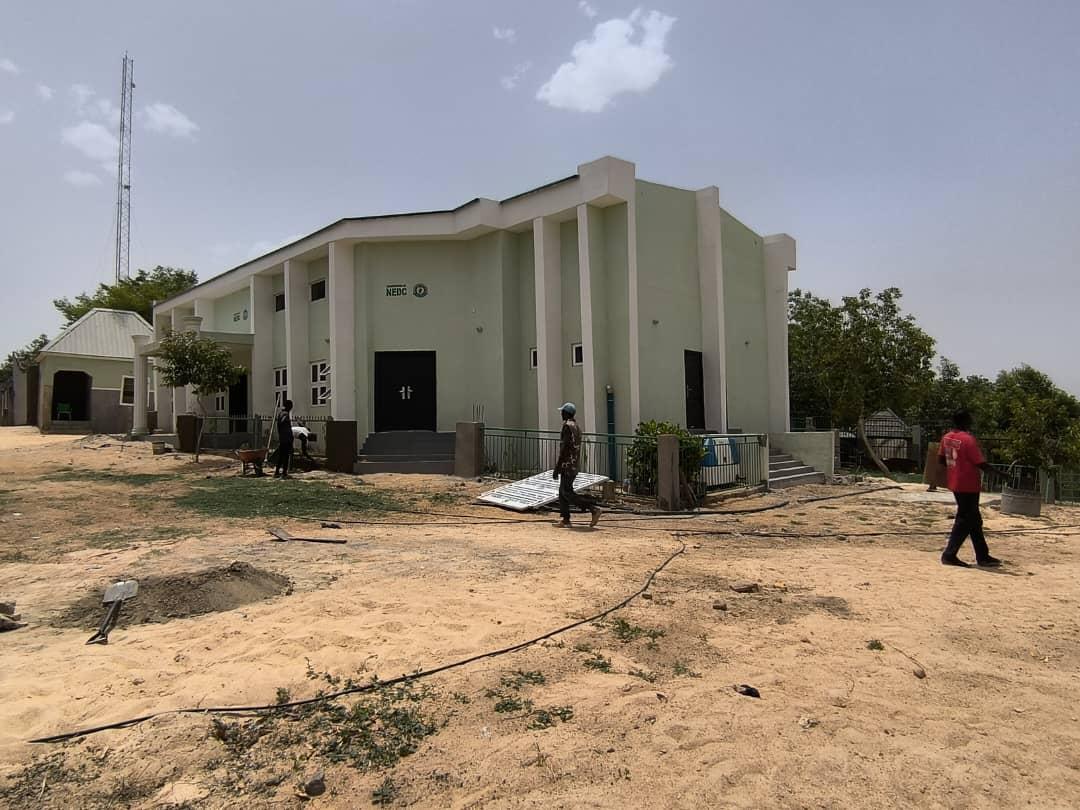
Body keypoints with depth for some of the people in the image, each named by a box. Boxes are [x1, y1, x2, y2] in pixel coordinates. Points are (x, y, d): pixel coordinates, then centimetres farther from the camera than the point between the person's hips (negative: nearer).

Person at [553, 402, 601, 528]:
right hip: (575, 464, 10)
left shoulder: (567, 426, -14)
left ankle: (594, 509, -14)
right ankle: (565, 520, 10)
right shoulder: (576, 427, 16)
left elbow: (564, 449, -19)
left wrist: (557, 468, -17)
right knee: (562, 492, 11)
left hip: (568, 464, -10)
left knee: (567, 493, -8)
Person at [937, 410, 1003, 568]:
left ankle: (983, 556, 23)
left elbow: (941, 459, 12)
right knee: (964, 521, 0)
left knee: (974, 520, 16)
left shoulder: (946, 437, 5)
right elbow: (981, 464, -17)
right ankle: (949, 555, 0)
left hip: (955, 484, 8)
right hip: (968, 485, -8)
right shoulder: (968, 439, -18)